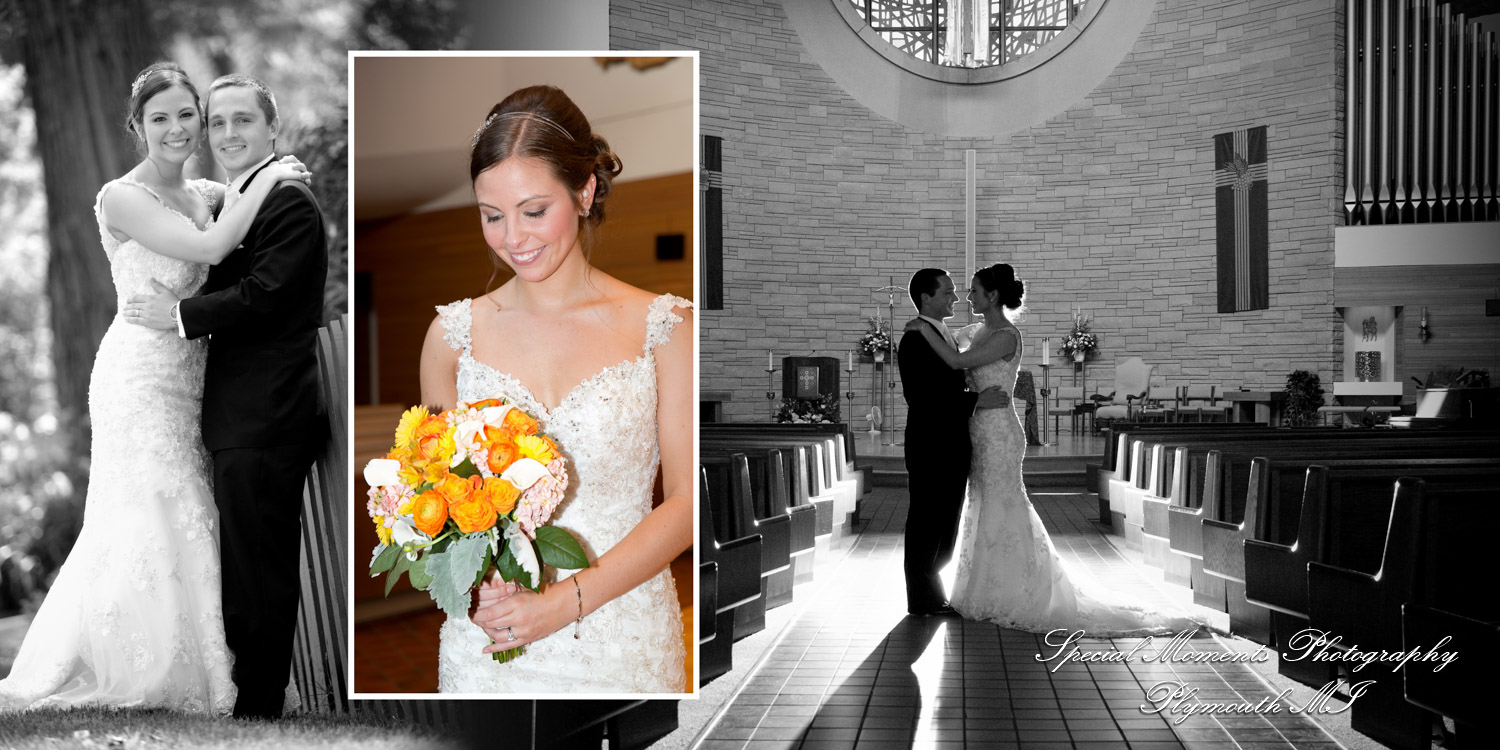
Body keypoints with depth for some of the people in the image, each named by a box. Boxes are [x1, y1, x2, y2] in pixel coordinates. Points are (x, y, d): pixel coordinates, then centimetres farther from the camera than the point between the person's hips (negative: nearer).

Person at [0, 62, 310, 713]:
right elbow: (209, 247, -22)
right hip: (140, 382, -7)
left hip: (188, 384, 7)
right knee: (154, 523, -3)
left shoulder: (207, 195, 10)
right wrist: (268, 179, -12)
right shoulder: (122, 198, -11)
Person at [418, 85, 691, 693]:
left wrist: (568, 599, -17)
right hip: (485, 643, 2)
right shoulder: (454, 333, 1)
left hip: (623, 640, -1)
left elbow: (686, 501, -8)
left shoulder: (663, 326, -5)